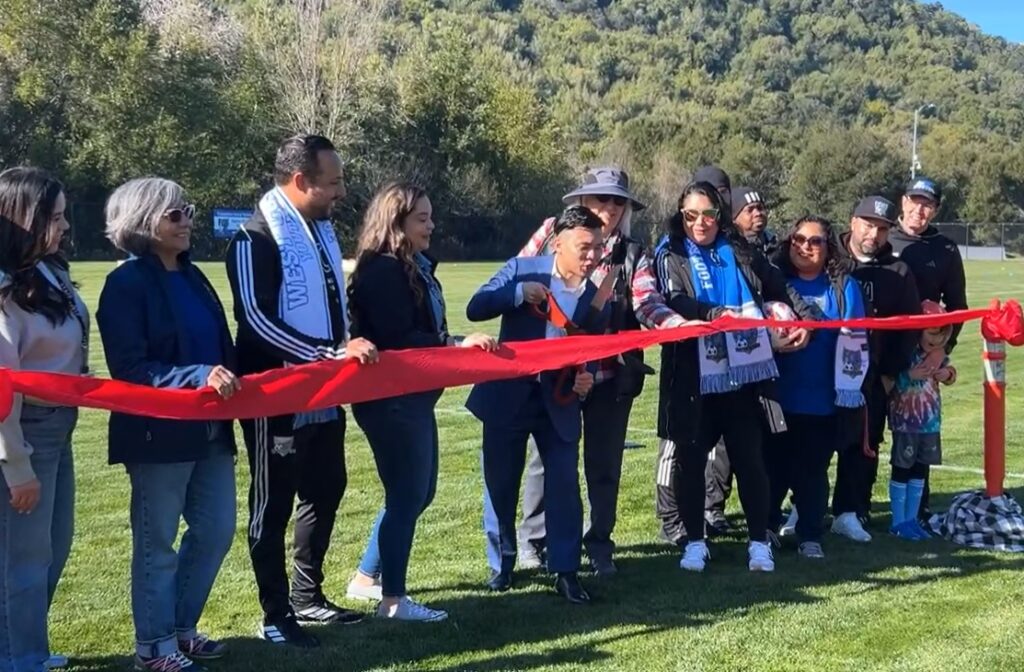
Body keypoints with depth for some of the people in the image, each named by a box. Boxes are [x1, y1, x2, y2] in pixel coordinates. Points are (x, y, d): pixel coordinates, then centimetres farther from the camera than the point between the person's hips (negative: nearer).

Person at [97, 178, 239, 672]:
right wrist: (199, 376, -26)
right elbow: (129, 369, -17)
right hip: (158, 431, -8)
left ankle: (181, 627, 28)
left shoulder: (191, 277, 13)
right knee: (157, 542, 3)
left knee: (215, 531, 12)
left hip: (209, 428, 8)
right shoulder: (126, 284, -10)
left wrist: (231, 381, 2)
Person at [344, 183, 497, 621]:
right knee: (407, 494, -3)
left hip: (414, 397, 10)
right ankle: (393, 599, 8)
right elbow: (398, 339, -22)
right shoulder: (381, 270, -17)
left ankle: (368, 576, 29)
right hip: (391, 400, -10)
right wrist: (458, 345, -23)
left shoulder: (415, 268, 13)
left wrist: (461, 349, 13)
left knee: (418, 490, 17)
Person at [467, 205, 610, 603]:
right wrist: (519, 293, -25)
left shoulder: (596, 298, -1)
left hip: (558, 403, 1)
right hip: (508, 397, -1)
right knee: (501, 485, 9)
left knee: (565, 486, -4)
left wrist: (585, 380, -20)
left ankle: (565, 570, 7)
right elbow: (475, 309, -12)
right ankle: (503, 563, 27)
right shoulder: (523, 270, -5)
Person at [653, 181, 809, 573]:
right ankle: (695, 542, 17)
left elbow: (778, 294, 20)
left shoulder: (741, 253, 12)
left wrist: (797, 324, 4)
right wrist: (719, 314, -29)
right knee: (690, 460, 5)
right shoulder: (671, 257, 3)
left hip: (743, 375, 2)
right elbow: (675, 303, -15)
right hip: (693, 379, -1)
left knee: (749, 459, 4)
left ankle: (759, 542, 14)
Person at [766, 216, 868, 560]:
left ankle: (810, 536, 17)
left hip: (823, 399, -1)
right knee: (774, 465, 7)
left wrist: (850, 393, -7)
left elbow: (854, 341, -3)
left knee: (813, 469, 5)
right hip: (778, 396, 1)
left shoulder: (843, 286, 1)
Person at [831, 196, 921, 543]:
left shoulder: (897, 273, 5)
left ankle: (849, 512, 10)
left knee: (863, 444, 3)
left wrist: (892, 367, 0)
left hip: (869, 374, 2)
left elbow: (910, 324, 7)